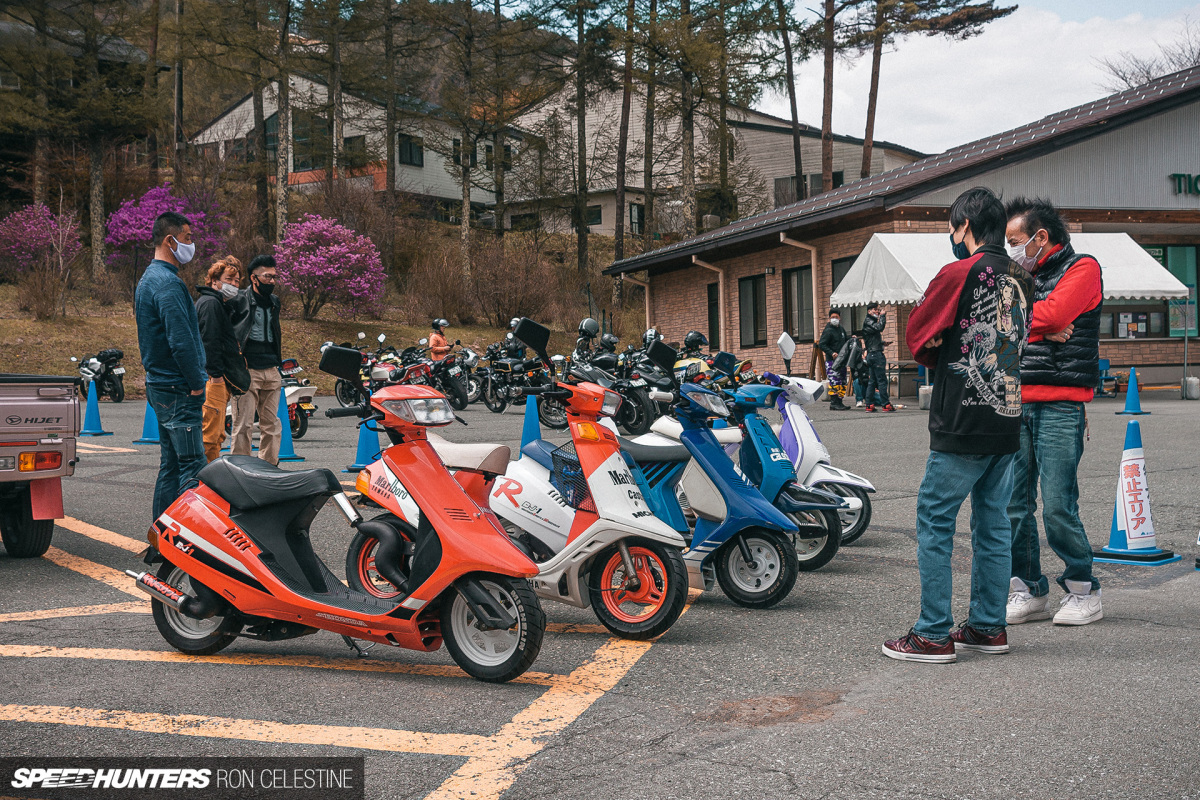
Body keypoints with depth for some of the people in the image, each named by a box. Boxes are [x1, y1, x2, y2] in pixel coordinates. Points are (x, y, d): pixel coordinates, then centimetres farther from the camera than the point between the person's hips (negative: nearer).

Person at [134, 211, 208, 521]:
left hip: (160, 386, 11)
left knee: (171, 465, 13)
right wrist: (196, 383, -16)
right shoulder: (167, 282, -16)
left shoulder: (148, 279, 19)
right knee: (193, 465, -10)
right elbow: (181, 340, -23)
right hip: (178, 390, -11)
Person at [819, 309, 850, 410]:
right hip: (831, 361, -8)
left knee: (842, 383, 9)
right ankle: (834, 403, -11)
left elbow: (846, 340, 32)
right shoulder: (828, 331, -9)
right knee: (834, 383, -13)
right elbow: (821, 344, -14)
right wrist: (831, 353, -23)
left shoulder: (841, 329, 15)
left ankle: (839, 402, 15)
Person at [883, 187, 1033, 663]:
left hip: (963, 425, -8)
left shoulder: (960, 273, -11)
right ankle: (988, 627, 20)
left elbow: (917, 335, -4)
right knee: (993, 524, 13)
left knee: (934, 522, -1)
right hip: (1007, 423, 8)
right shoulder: (1021, 280, 12)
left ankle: (934, 636, 2)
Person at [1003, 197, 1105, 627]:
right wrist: (1042, 328, -9)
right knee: (1014, 505, 4)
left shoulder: (1083, 268, 1)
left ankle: (1083, 591, 9)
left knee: (1058, 506, -7)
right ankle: (1029, 591, 14)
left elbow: (1052, 315, -15)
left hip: (1060, 405, -6)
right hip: (1020, 404, 6)